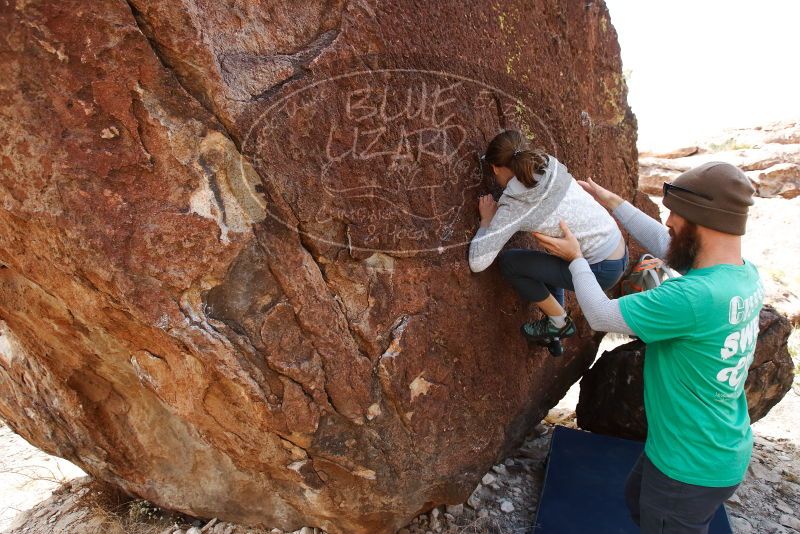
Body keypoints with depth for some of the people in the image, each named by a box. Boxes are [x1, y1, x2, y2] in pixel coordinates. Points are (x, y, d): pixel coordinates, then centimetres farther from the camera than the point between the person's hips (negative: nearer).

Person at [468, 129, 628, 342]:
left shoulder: (513, 207, -19)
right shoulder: (551, 167, -2)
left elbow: (477, 262, -20)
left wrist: (486, 219, -6)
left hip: (602, 270, -7)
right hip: (620, 252, 8)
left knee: (508, 262, 0)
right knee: (546, 262, 30)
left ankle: (560, 323, 15)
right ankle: (554, 334, 40)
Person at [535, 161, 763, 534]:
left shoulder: (695, 296, -36)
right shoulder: (745, 273, -8)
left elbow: (601, 316, -23)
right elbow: (664, 245, 7)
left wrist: (576, 258, -8)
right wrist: (612, 202, 12)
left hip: (691, 466, -8)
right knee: (638, 499, 30)